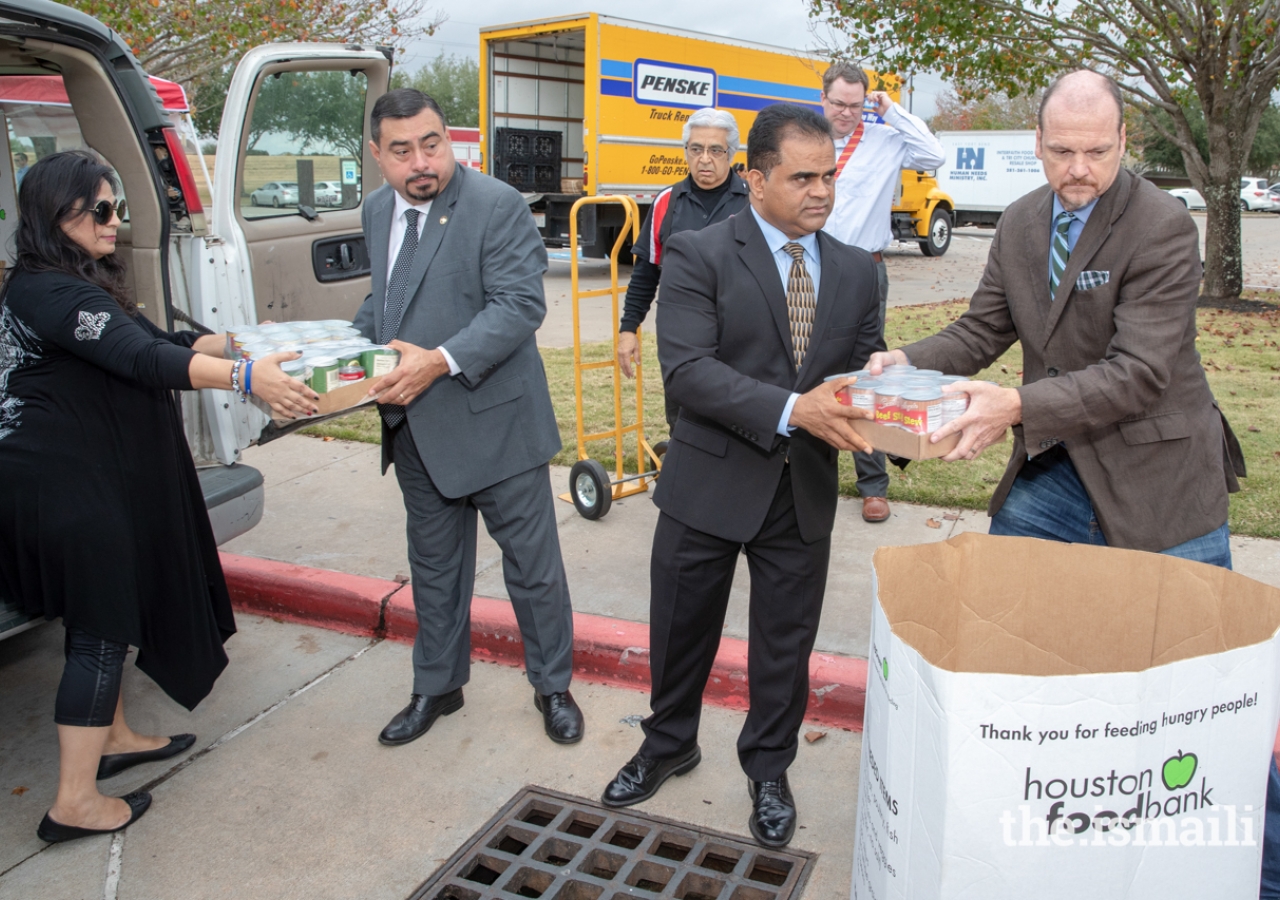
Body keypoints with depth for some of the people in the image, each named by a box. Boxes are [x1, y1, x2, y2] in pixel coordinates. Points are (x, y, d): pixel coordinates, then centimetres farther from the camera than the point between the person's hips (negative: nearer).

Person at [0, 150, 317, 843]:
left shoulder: (82, 283, 15)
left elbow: (155, 342, 15)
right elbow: (142, 359, -32)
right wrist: (246, 377, -41)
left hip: (90, 481, 10)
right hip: (62, 488, -10)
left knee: (105, 616, 20)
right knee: (100, 631, -3)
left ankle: (111, 738, 38)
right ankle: (75, 804, 7)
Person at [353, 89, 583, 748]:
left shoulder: (497, 205, -13)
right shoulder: (378, 211, 9)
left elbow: (521, 303, -21)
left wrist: (442, 361, -29)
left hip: (491, 416, -6)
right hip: (415, 425, 7)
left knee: (532, 563, 7)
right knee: (433, 564, 19)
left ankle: (552, 687, 28)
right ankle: (437, 687, 37)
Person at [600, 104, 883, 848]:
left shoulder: (857, 270, 6)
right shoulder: (699, 256, -9)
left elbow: (864, 366, 8)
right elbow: (687, 370, -20)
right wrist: (793, 411, -30)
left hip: (806, 491, 3)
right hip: (709, 486, -3)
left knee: (786, 643, 15)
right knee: (682, 632, 15)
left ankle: (769, 768, 40)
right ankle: (669, 746, 43)